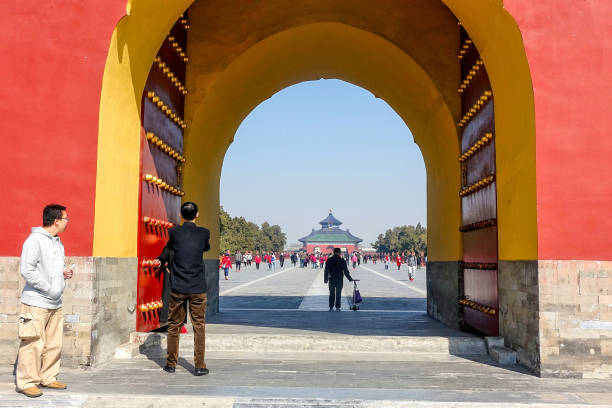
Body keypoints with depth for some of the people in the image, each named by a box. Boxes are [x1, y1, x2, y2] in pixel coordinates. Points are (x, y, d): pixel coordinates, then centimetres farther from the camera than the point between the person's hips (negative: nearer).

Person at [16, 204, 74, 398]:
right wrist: (49, 289, -17)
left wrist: (64, 273, 5)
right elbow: (26, 270, -18)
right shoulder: (35, 240, -11)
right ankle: (27, 382, 4)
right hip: (36, 303, -8)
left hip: (55, 304, 9)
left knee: (54, 344, 11)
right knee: (33, 345, -5)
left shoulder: (58, 243, 16)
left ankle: (48, 378, 22)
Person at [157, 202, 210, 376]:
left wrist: (163, 260, 40)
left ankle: (171, 364, 18)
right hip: (198, 289, 0)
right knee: (199, 326, 4)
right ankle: (199, 366, 3)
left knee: (174, 325, 11)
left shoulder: (174, 232, -2)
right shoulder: (204, 233, -3)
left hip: (178, 288, 1)